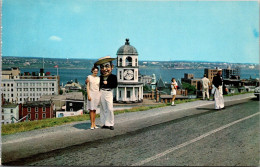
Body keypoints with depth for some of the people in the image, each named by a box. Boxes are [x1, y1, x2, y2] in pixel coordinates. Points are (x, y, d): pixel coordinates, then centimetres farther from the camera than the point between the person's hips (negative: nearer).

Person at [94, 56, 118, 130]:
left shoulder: (113, 77, -1)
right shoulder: (100, 77, 8)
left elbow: (115, 85, -10)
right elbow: (99, 85, 14)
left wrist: (107, 83, -12)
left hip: (109, 93, -3)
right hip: (102, 93, 4)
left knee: (110, 109, -8)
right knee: (103, 109, 7)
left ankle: (111, 124, 2)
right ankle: (105, 124, 14)